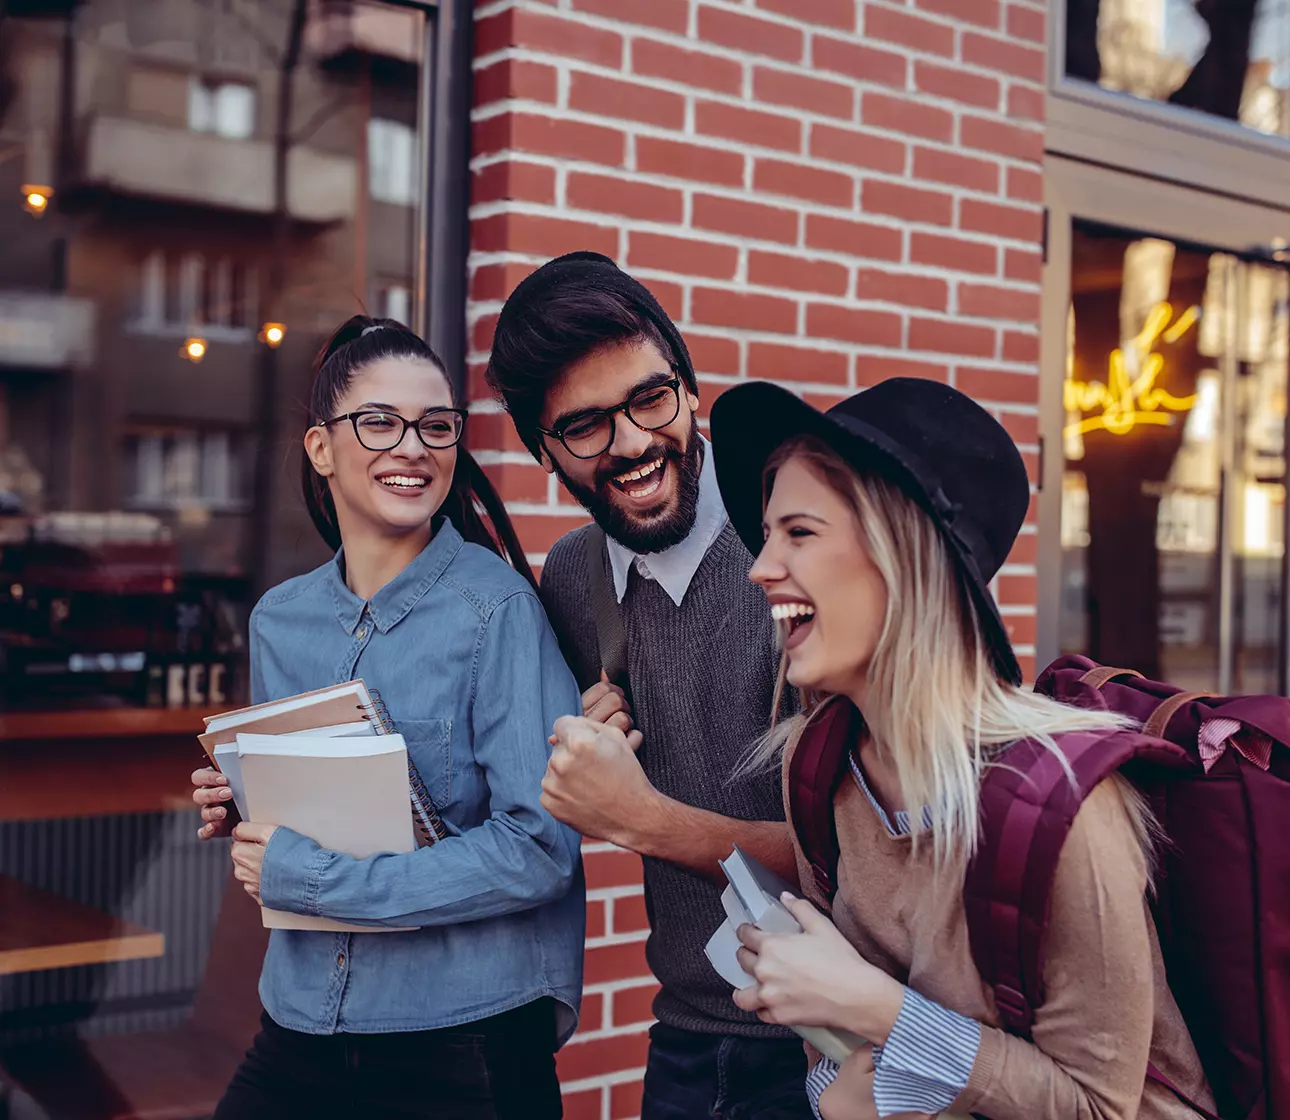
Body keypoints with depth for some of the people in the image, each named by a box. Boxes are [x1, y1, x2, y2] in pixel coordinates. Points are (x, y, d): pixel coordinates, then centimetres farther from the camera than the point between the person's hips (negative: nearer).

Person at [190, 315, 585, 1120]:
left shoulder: (497, 607, -13)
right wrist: (239, 811, -5)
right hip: (300, 1026, 5)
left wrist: (304, 874, -18)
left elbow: (540, 850, -19)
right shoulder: (279, 621, 4)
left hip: (463, 1045, -4)